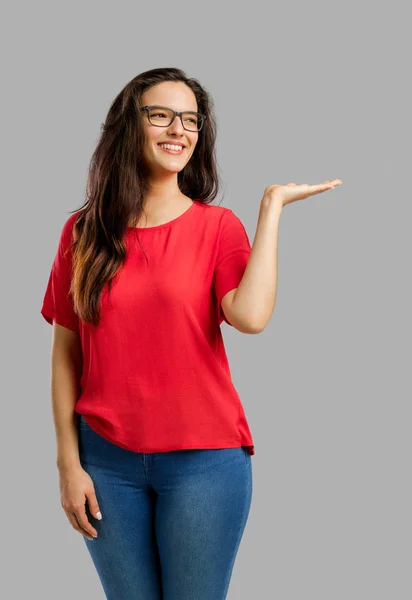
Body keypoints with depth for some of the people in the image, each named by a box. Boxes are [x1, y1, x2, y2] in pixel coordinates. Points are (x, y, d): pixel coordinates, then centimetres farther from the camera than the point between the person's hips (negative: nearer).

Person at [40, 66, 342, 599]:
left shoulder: (218, 226, -1)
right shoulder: (83, 233, 3)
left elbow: (250, 315, -21)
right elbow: (65, 354, 4)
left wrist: (271, 205, -14)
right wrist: (68, 462, 0)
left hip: (203, 459, -1)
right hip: (107, 460, 2)